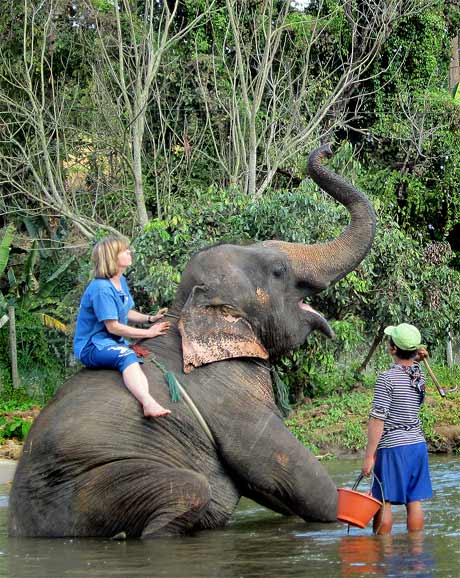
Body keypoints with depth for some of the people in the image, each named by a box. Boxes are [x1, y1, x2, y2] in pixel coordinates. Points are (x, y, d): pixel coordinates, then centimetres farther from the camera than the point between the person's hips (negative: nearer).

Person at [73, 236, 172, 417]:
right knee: (127, 356, -37)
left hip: (113, 343, 10)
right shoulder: (101, 289, -19)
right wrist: (148, 332, -15)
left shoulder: (121, 281, 12)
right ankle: (148, 402, -61)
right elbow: (113, 327, -20)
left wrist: (150, 319, 8)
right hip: (92, 347, -10)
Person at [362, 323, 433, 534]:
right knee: (414, 501, 9)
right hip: (418, 444, 7)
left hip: (393, 447, -6)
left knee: (383, 502, 1)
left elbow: (377, 420, -16)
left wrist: (369, 456, -12)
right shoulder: (420, 376, 5)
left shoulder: (387, 379, -14)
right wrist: (416, 359, 14)